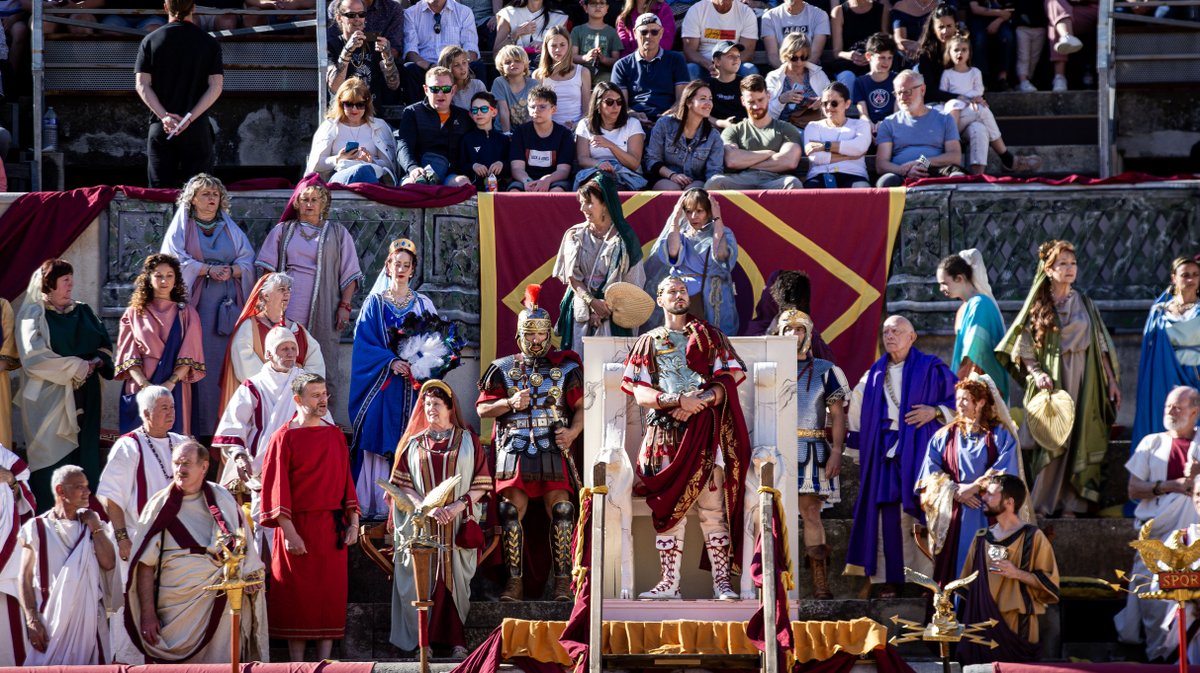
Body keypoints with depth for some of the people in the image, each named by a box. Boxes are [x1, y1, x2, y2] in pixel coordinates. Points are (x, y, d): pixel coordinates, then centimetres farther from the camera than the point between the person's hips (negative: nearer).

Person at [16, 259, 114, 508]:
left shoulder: (83, 311, 14)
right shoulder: (33, 314, -2)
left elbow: (105, 345, 15)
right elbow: (34, 356, -13)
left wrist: (95, 362, -7)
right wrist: (77, 366, -11)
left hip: (83, 396, 5)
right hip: (48, 397, -5)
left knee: (82, 451, 1)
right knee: (53, 459, -8)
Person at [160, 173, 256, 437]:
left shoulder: (231, 228, 19)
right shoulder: (182, 227, 10)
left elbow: (247, 260, 11)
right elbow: (175, 261, -4)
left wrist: (231, 271, -10)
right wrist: (209, 269, -12)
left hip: (227, 304, 3)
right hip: (195, 304, -3)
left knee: (225, 362, -5)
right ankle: (196, 425, -12)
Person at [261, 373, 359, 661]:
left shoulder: (336, 435, 9)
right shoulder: (284, 438, -5)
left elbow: (346, 479, 11)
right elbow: (278, 486, -10)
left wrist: (353, 522, 3)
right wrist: (288, 531, -17)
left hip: (333, 527, 4)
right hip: (299, 529, -4)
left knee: (330, 595, 3)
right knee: (298, 597, 1)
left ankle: (325, 664, 8)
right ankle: (297, 666, 6)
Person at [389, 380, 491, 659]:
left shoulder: (468, 441, 8)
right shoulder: (413, 443, 12)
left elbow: (481, 484, 3)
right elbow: (402, 484, 4)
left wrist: (459, 505, -14)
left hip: (458, 525, -1)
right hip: (421, 524, 1)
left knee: (455, 578, -5)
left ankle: (457, 641, -4)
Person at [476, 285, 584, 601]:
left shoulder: (565, 365, 10)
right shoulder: (503, 368, 12)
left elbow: (581, 406, 7)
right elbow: (482, 408, 11)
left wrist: (573, 431, -11)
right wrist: (510, 403, -6)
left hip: (553, 448, -1)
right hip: (514, 448, 1)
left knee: (560, 508, -11)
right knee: (512, 509, -7)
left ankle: (562, 580, -8)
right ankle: (515, 581, -3)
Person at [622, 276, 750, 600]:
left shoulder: (710, 337, 13)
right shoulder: (647, 343, 15)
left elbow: (729, 382, 3)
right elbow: (640, 394, 3)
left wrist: (699, 402, -14)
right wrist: (679, 400, -13)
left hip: (706, 433, -1)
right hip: (665, 436, 1)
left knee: (713, 508, -8)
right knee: (667, 509, -3)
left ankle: (721, 581, -9)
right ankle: (669, 583, -2)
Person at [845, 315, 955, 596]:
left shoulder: (931, 369, 4)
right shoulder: (876, 374, 16)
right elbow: (857, 406, 23)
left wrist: (935, 411, -13)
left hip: (919, 450, -4)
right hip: (886, 451, 4)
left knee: (922, 511, -9)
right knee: (888, 512, -2)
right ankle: (892, 579, 0)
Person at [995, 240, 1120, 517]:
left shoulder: (1084, 303, 10)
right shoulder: (1038, 306, 1)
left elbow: (1101, 344, 12)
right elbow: (1024, 351, 0)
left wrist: (1111, 380, 7)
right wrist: (1036, 373, -17)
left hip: (1083, 384, 3)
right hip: (1051, 382, -3)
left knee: (1078, 441, 0)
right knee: (1051, 441, -8)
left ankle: (1070, 504, 2)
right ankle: (1041, 505, -4)